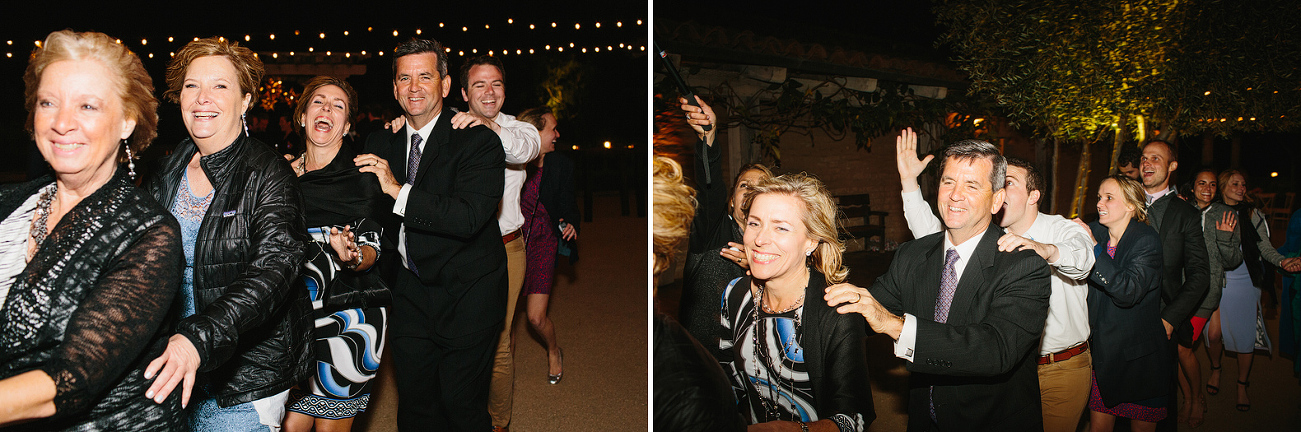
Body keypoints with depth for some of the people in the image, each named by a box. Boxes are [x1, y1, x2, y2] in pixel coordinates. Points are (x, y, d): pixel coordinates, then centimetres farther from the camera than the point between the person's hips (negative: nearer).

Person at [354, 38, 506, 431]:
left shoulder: (479, 141, -14)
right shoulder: (379, 143, 6)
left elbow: (469, 217, -27)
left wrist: (399, 190, -27)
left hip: (466, 295, -5)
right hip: (410, 291, 5)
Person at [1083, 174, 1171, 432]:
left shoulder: (1147, 241, -15)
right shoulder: (1094, 232, 0)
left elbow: (1128, 292, -28)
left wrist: (1093, 248, -29)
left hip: (1140, 359, -4)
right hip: (1102, 351, 4)